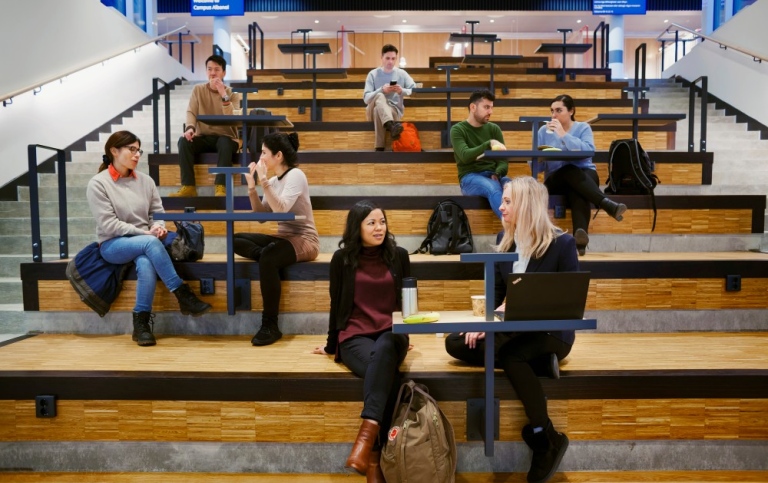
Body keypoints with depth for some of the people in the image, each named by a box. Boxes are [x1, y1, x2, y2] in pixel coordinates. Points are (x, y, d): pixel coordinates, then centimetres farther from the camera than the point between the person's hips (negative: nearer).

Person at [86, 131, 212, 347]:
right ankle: (183, 296, -30)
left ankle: (141, 323, -26)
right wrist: (144, 233, -18)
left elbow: (158, 212, 11)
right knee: (150, 243, -34)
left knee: (146, 263, -34)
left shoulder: (145, 180, 8)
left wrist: (158, 227, -13)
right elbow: (108, 224, -12)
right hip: (112, 245, -3)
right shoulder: (98, 184, -5)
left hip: (144, 243, 3)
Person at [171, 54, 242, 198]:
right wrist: (190, 127, -26)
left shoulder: (232, 93, 1)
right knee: (184, 141, -27)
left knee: (225, 144, -37)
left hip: (225, 137, -2)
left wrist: (224, 96, -24)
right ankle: (188, 186, -28)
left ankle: (221, 187, -38)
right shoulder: (198, 90, 7)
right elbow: (191, 112, -4)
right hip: (203, 137, 2)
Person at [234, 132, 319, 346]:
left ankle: (270, 326, -27)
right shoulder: (273, 181, 10)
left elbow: (281, 209, -26)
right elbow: (262, 216, 6)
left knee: (267, 257, -35)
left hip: (304, 240, -8)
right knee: (237, 240, -5)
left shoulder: (295, 175, -12)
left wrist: (263, 180, -27)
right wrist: (252, 187, -4)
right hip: (283, 237, 8)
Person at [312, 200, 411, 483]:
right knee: (388, 373, -36)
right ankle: (375, 458, -37)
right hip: (355, 337, -1)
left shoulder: (398, 256, 10)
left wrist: (403, 335, 19)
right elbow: (336, 304, 12)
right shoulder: (342, 258, 5)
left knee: (384, 352, -39)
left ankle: (366, 438, -51)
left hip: (391, 335, 1)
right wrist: (331, 345, 17)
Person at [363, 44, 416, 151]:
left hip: (395, 111, 0)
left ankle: (379, 147, -43)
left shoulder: (402, 74, 7)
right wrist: (382, 90, -20)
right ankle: (391, 126, -61)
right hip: (373, 111, 0)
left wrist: (402, 91, -19)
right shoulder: (373, 74, 5)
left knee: (378, 110, -36)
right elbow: (366, 98, -5)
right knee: (379, 96, -35)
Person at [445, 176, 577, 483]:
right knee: (455, 343, -12)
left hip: (552, 332, -6)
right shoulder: (504, 240, 5)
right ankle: (539, 365, -13)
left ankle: (547, 439, -21)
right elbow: (496, 290, 9)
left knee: (508, 354, -36)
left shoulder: (562, 243, -12)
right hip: (514, 329, 7)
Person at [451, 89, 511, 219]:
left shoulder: (494, 128, 12)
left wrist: (497, 175, -16)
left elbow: (503, 160, 6)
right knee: (493, 188, -38)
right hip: (470, 177, -4)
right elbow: (465, 156, -17)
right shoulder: (458, 130, 0)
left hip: (493, 175, 4)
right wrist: (489, 143, -27)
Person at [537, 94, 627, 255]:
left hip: (584, 175, 0)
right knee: (570, 171, -37)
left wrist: (563, 135, -19)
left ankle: (580, 238, -61)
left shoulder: (583, 127, 7)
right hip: (555, 180, 0)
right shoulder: (544, 130, 10)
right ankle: (608, 205, -52)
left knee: (577, 191, -38)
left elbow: (588, 150, -15)